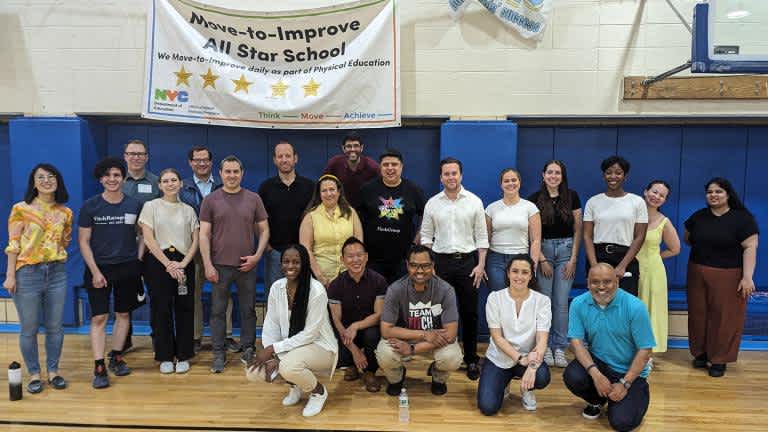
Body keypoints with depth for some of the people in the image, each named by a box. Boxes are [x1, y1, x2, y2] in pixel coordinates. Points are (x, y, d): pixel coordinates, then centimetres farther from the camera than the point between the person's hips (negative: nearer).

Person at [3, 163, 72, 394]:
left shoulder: (65, 212, 6)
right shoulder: (21, 208, -3)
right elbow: (12, 244, -5)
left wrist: (56, 257, 2)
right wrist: (10, 275, -8)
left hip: (57, 272, 3)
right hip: (28, 273, -3)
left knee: (55, 327, 10)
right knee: (29, 329, 6)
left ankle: (53, 371, 25)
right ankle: (34, 374, 22)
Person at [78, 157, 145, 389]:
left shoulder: (134, 205, 0)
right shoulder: (90, 205, -4)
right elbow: (83, 241, -3)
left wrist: (138, 261, 0)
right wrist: (95, 271, -9)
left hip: (128, 268, 2)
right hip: (99, 268, -2)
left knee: (123, 314, 11)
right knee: (99, 317, -3)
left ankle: (116, 357, 26)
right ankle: (99, 368, 3)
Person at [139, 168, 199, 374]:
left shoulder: (188, 210, 11)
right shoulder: (151, 206, 4)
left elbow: (195, 240, 5)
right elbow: (148, 239, -5)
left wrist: (183, 263, -10)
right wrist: (168, 263, -13)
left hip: (184, 263, 2)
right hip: (158, 262, -2)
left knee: (184, 309, 3)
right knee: (161, 309, 1)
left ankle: (183, 356, 15)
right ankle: (165, 357, 15)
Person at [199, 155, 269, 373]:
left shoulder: (253, 199, 5)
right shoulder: (211, 200, 2)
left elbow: (264, 230, 7)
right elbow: (204, 234, 0)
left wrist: (257, 256, -5)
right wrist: (208, 265, -7)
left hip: (247, 265, 1)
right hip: (220, 265, -1)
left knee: (248, 310, 9)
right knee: (218, 310, 5)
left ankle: (248, 350, 23)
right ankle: (219, 354, 16)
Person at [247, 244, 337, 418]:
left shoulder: (316, 290, -22)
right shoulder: (276, 287, -4)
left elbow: (310, 333, -22)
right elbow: (271, 325, -3)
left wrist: (274, 348, -24)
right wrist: (271, 356, -19)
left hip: (319, 346, -6)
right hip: (290, 347, 6)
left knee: (288, 366, -34)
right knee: (255, 371, -13)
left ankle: (318, 391, -1)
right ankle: (295, 385, 16)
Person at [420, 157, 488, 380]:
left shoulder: (474, 201, 1)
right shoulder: (432, 203, 4)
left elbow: (482, 236, 2)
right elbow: (426, 236, 7)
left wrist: (481, 265, -5)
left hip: (468, 261, -1)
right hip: (441, 261, 1)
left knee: (469, 313, 6)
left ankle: (471, 360, 19)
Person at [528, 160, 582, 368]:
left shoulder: (572, 197, 3)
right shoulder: (535, 199, 0)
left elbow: (578, 230, 5)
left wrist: (573, 259, -1)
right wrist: (542, 260, -5)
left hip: (566, 250, 1)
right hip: (542, 250, -1)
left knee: (561, 303, 1)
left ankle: (559, 348, 12)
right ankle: (545, 347, 13)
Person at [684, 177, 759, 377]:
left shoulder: (742, 218, -7)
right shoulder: (698, 216, 7)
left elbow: (750, 248, -13)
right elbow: (687, 239, 21)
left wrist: (747, 277, -20)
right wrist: (705, 248, 8)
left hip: (728, 276, -4)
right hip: (698, 273, 4)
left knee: (724, 316, 0)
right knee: (698, 314, 9)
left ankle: (719, 359, 11)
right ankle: (700, 352, 23)